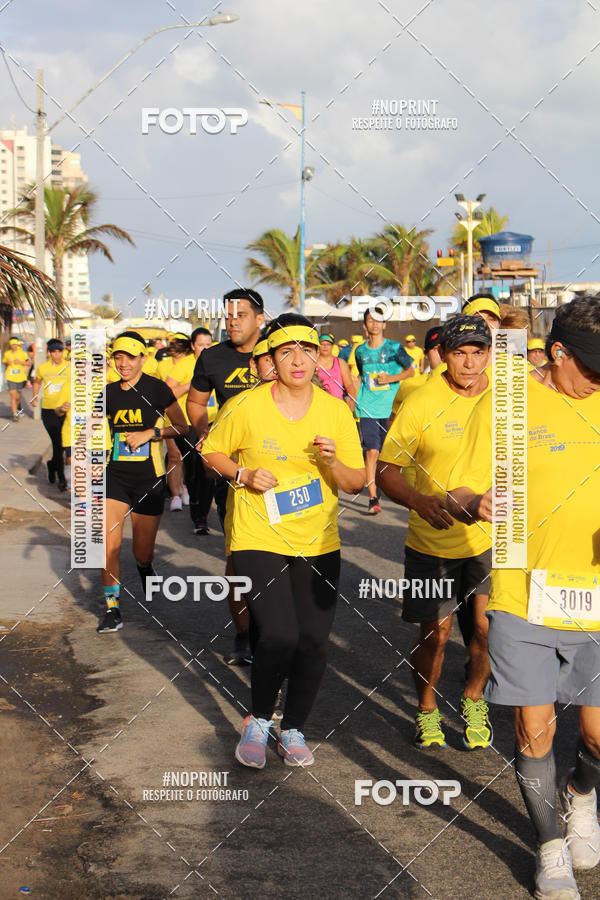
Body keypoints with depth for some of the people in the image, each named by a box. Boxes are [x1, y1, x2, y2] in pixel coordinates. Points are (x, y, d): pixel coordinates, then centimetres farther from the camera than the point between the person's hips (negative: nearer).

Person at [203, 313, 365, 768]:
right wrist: (244, 474, -11)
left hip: (318, 544, 3)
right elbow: (213, 452, 7)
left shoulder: (336, 411, 0)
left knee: (313, 643, 1)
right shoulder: (246, 406, -7)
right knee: (278, 636, -17)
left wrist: (332, 463, -18)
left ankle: (293, 729, 25)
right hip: (260, 539, -3)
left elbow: (357, 483, 3)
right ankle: (258, 721, 11)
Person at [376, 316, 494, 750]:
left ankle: (474, 701, 28)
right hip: (433, 539, -2)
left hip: (490, 534, 2)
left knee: (488, 627, -1)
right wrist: (419, 501, -26)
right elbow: (386, 470, -9)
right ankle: (427, 711, 30)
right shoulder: (421, 402, -12)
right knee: (434, 633, 5)